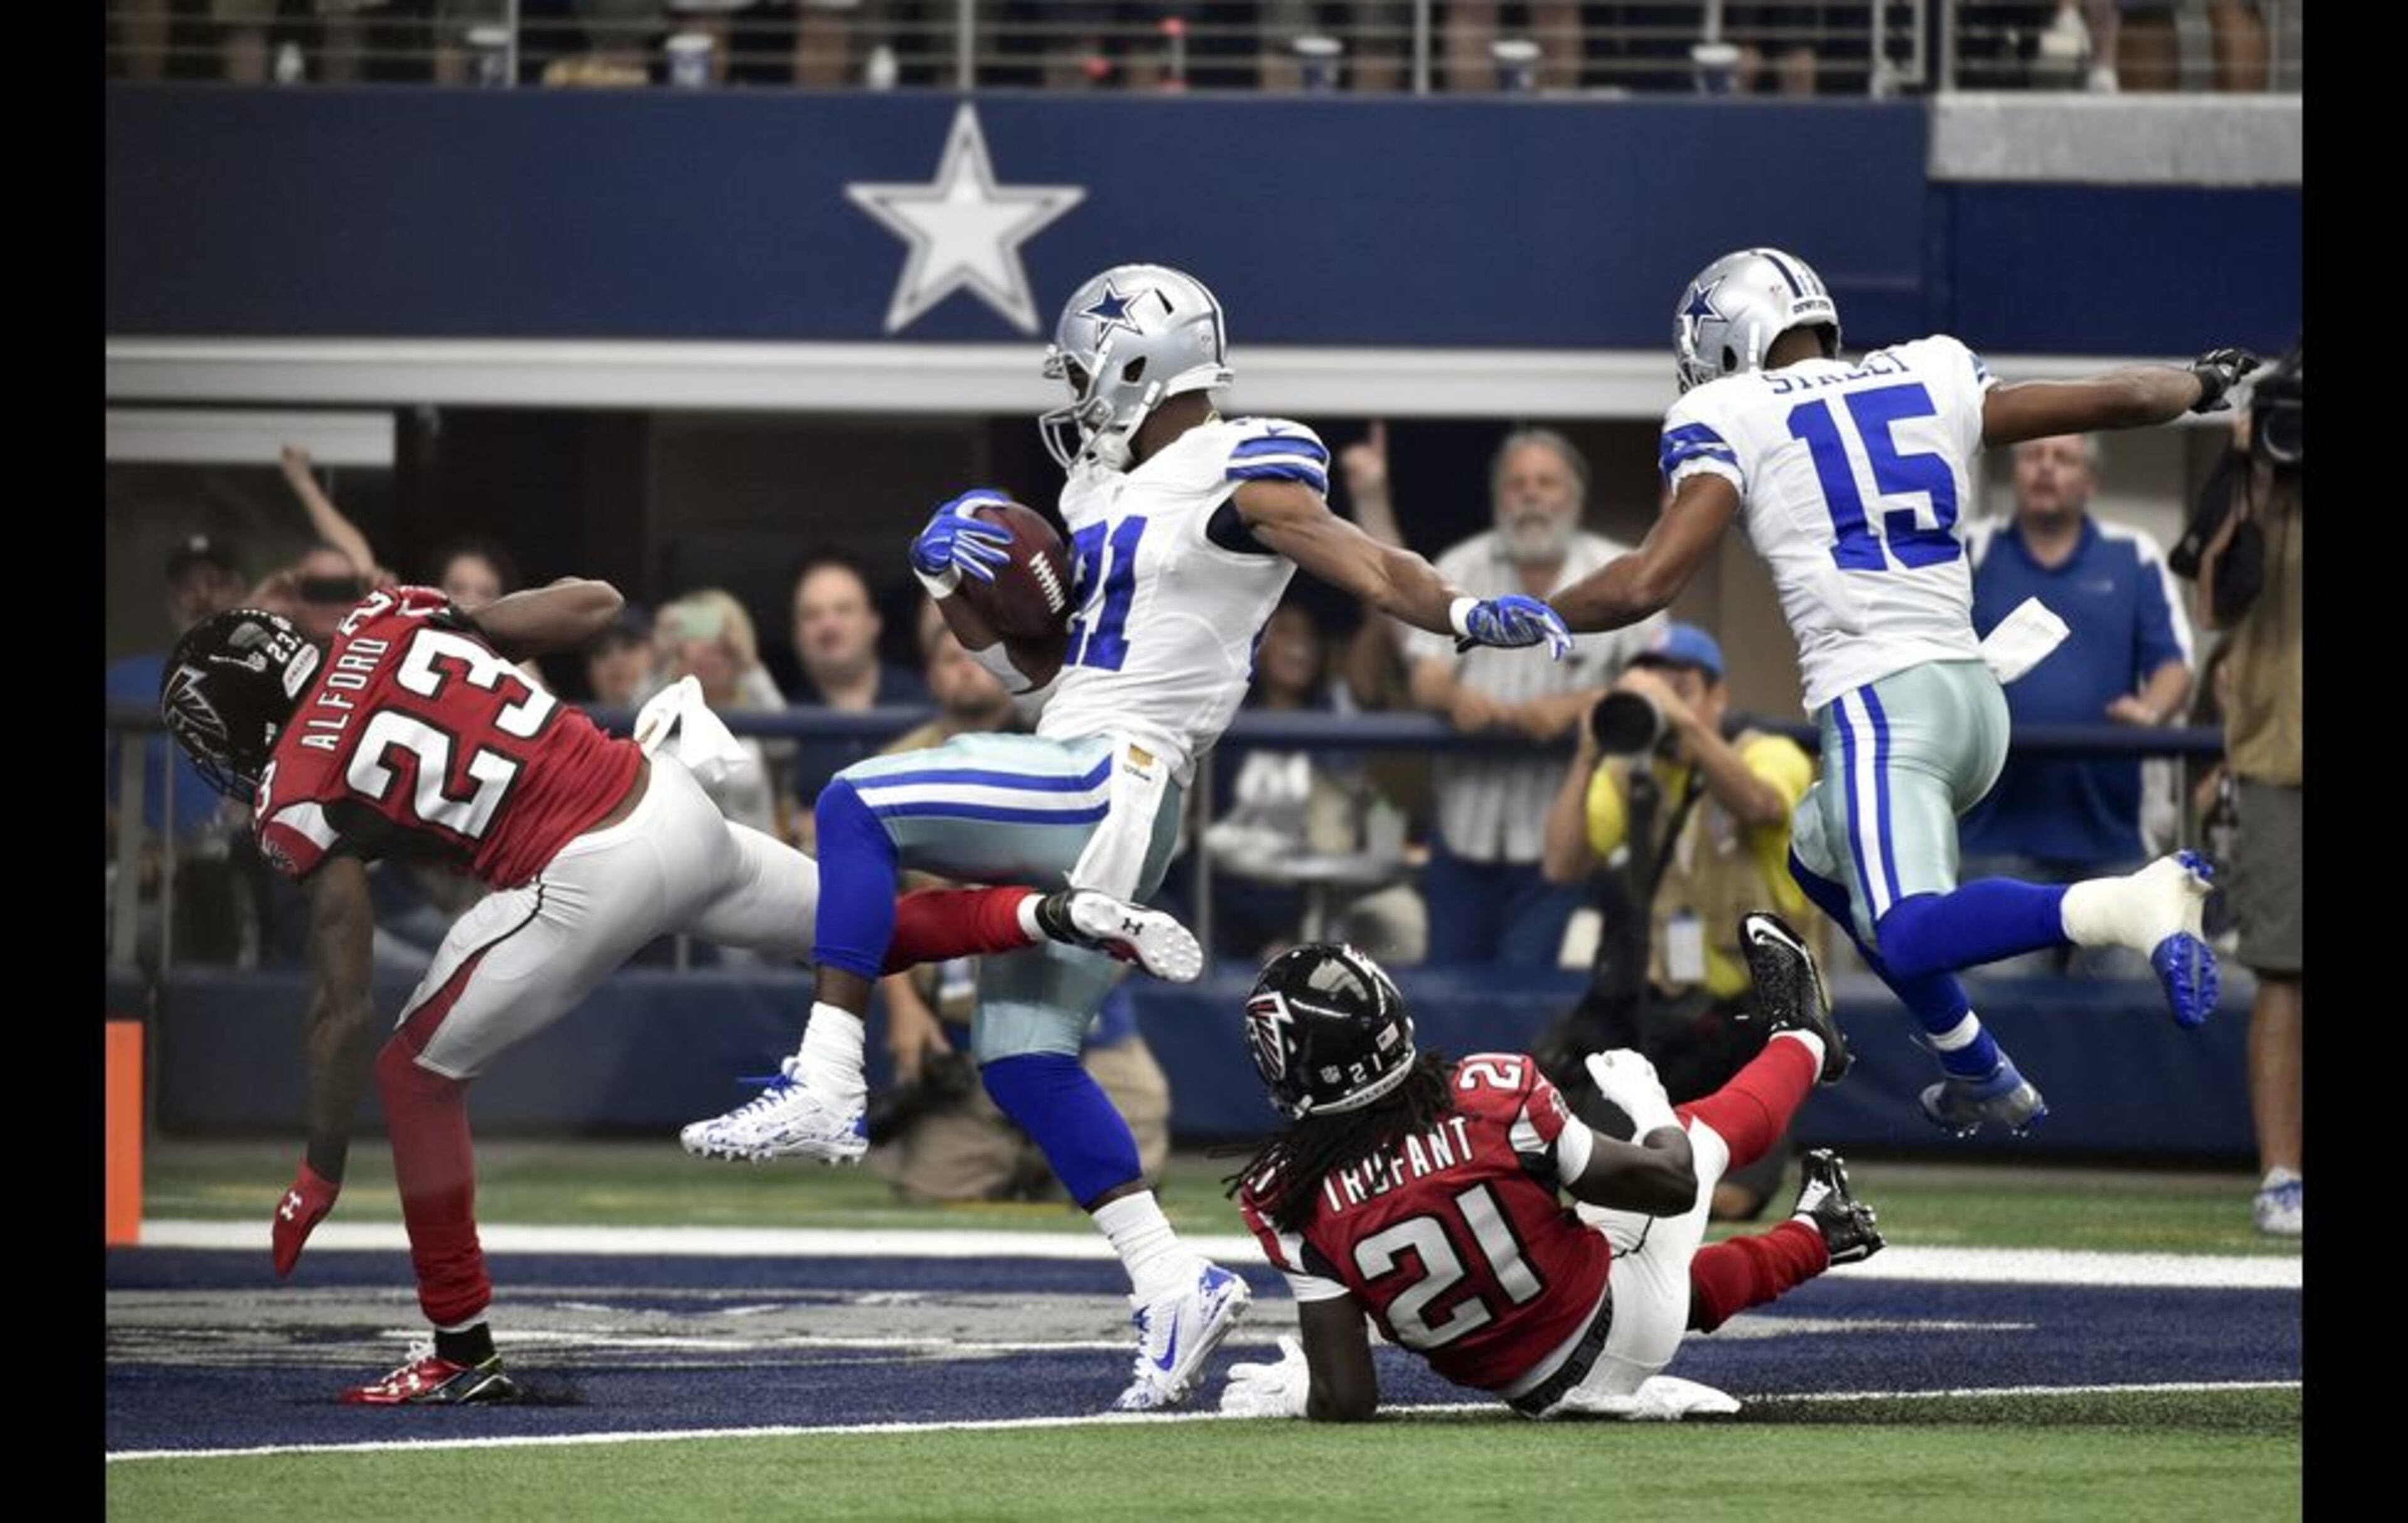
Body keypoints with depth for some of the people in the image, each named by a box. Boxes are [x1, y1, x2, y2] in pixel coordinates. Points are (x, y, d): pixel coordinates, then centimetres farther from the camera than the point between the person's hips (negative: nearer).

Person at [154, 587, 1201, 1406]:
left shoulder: (302, 792, -2)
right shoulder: (390, 620, 13)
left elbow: (341, 1004, -2)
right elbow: (596, 606, 16)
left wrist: (322, 1170, 6)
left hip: (586, 879, -6)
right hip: (673, 806, 7)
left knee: (418, 1073, 10)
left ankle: (462, 1354, 11)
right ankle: (1054, 918, 8)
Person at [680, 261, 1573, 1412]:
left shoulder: (1233, 476, -6)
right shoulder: (1105, 496, 20)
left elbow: (1365, 566, -15)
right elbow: (1023, 660, 23)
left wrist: (1469, 616, -32)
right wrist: (953, 580, 6)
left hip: (1111, 785, -10)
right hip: (1083, 808, 10)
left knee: (857, 806, -18)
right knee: (1022, 1059, 10)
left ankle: (824, 1091, -22)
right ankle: (1174, 1284, 11)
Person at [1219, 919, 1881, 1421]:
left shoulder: (1295, 1202, -24)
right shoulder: (1492, 1093, -26)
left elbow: (1347, 1401, -24)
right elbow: (1671, 1183, -13)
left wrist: (1293, 1393, -3)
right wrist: (1647, 1101, 7)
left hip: (1535, 1392, 2)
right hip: (1637, 1328, -2)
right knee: (1695, 1135, 26)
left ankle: (1814, 1238, 61)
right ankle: (1800, 1043, 55)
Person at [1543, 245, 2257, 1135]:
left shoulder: (1728, 420, 2)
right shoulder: (1934, 378, 16)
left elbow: (1647, 584, -8)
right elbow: (2123, 400, 17)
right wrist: (2203, 383, 38)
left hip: (1879, 702, -7)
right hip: (1976, 693, 7)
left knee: (1910, 939, -18)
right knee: (1822, 858, 30)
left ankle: (2132, 905, -41)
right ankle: (1980, 1078, 27)